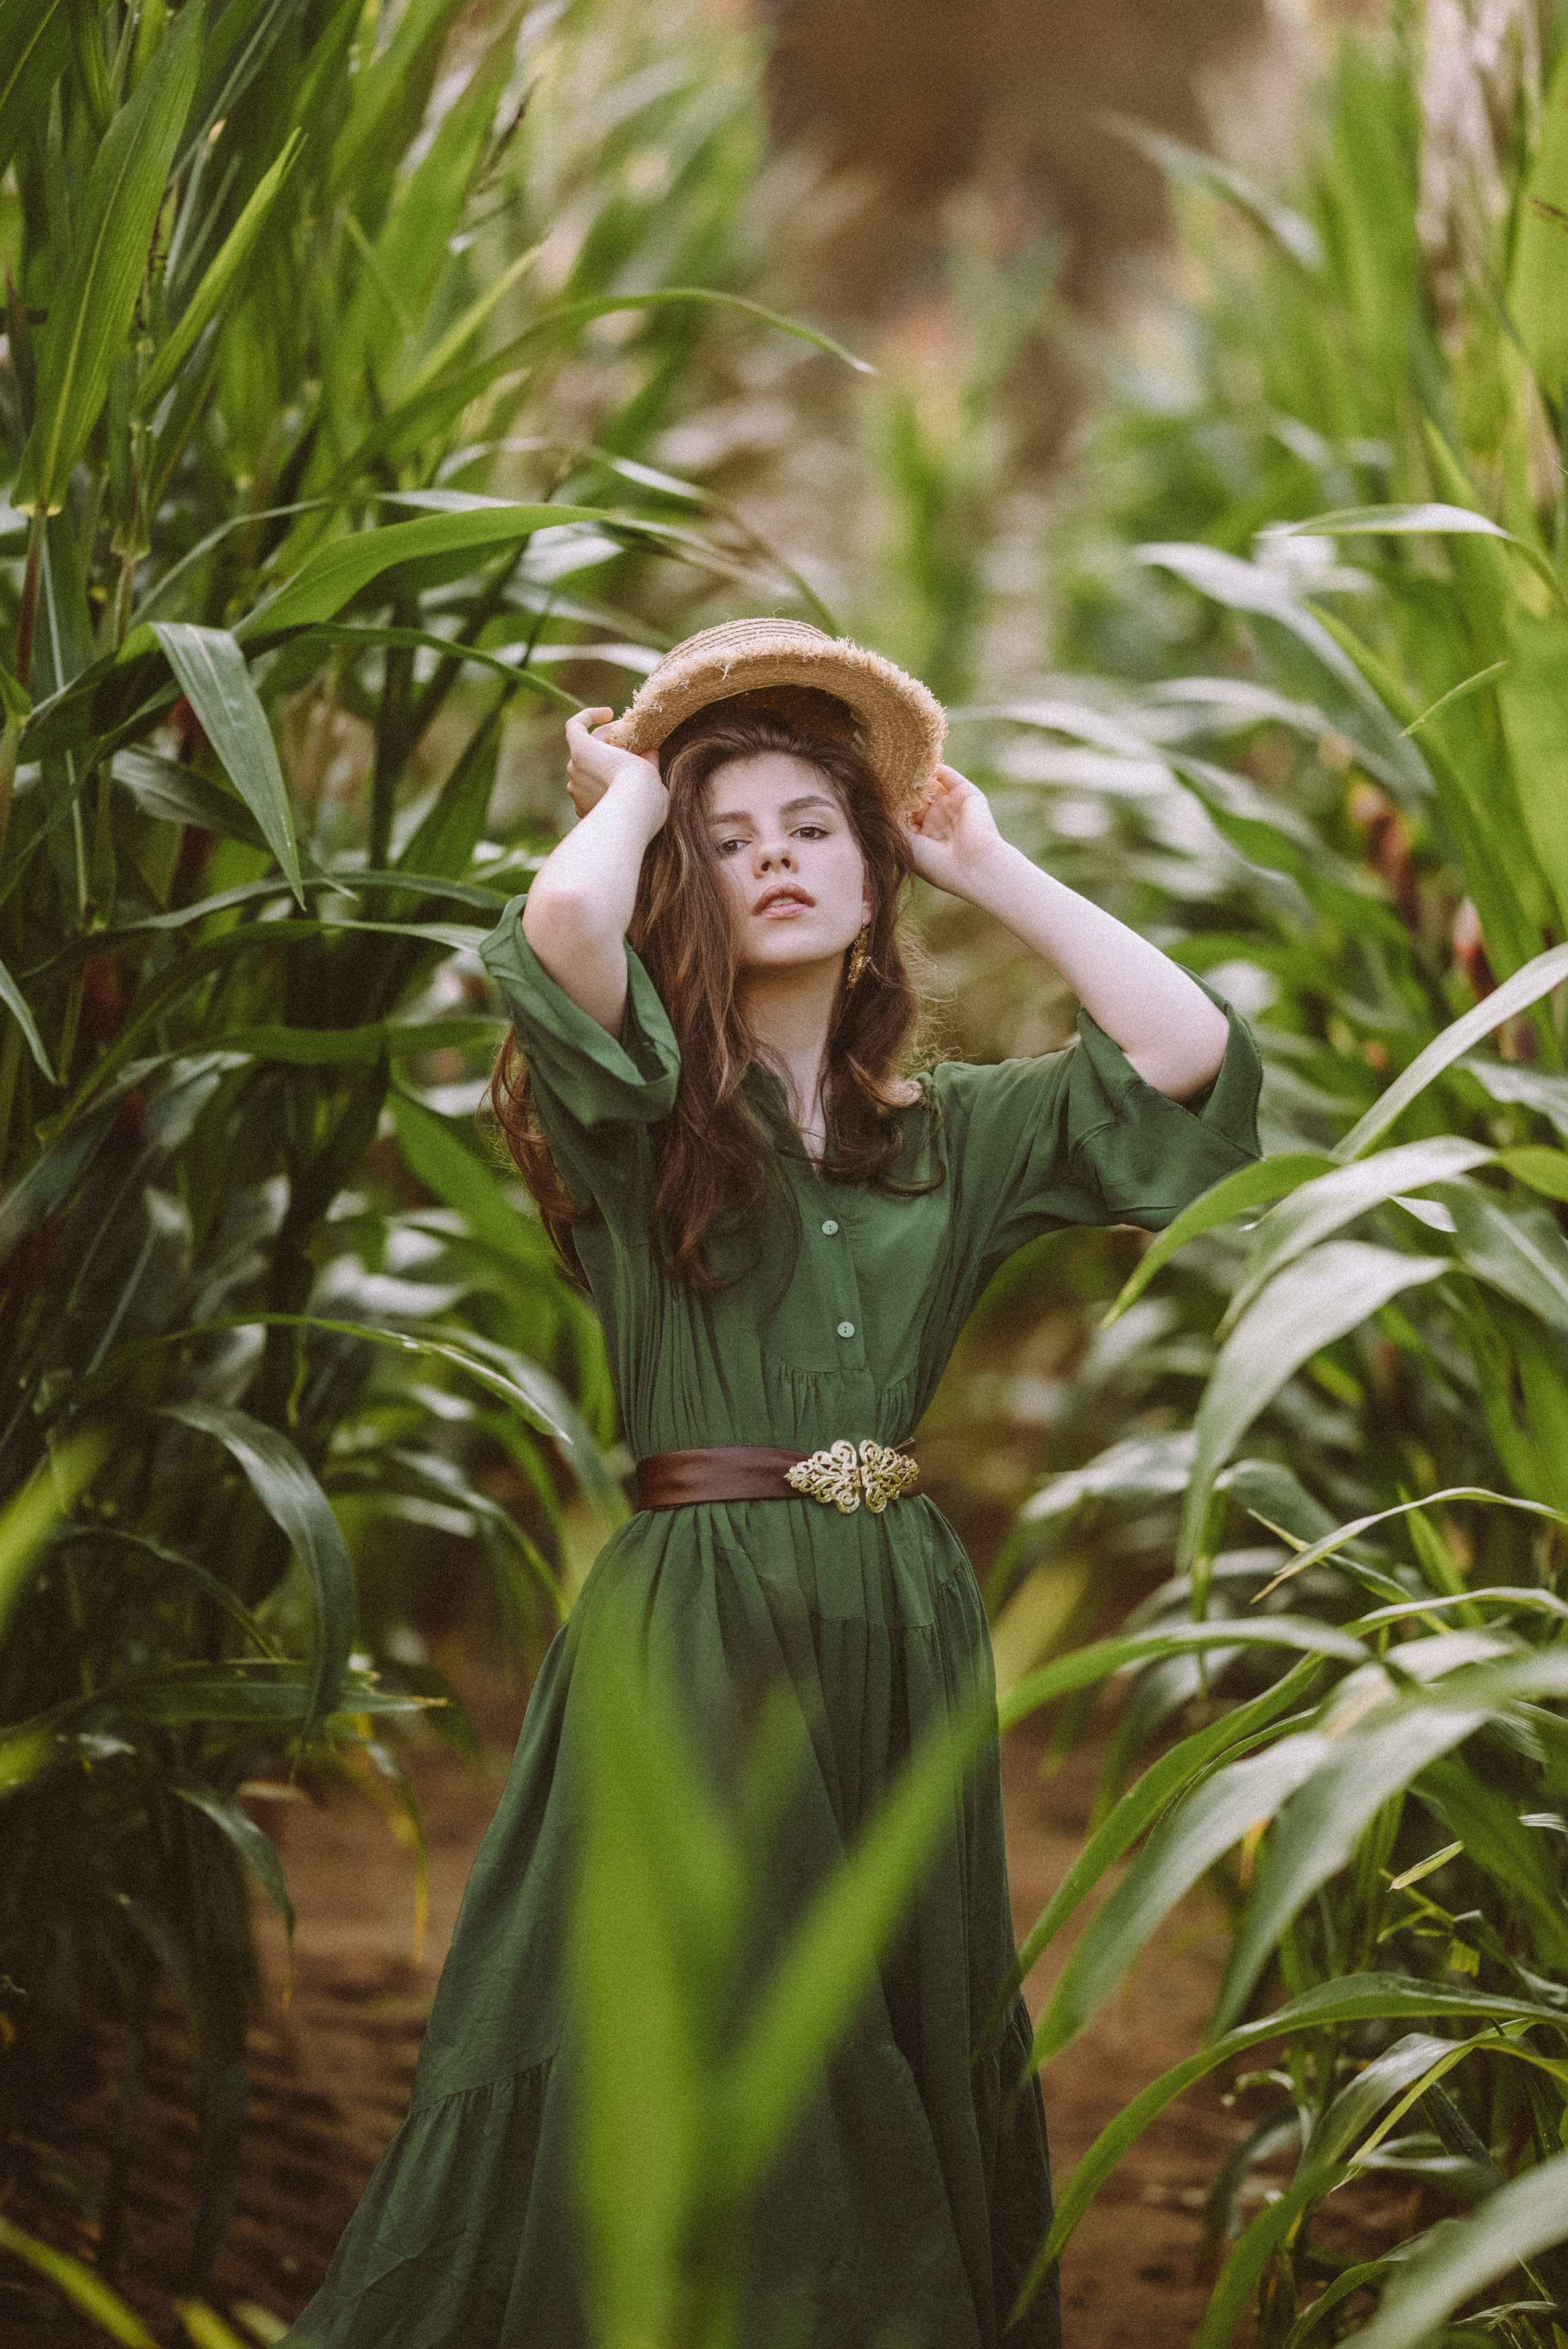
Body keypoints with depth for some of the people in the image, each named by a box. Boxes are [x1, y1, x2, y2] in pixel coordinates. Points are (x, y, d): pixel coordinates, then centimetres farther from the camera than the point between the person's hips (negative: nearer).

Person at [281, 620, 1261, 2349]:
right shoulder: (641, 1113, 0)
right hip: (695, 1611, -4)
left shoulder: (954, 1133, 12)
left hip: (906, 1625, 4)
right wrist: (634, 792, 0)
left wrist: (987, 868, 7)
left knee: (904, 2081, 11)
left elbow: (1188, 1051, 0)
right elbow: (562, 930, -21)